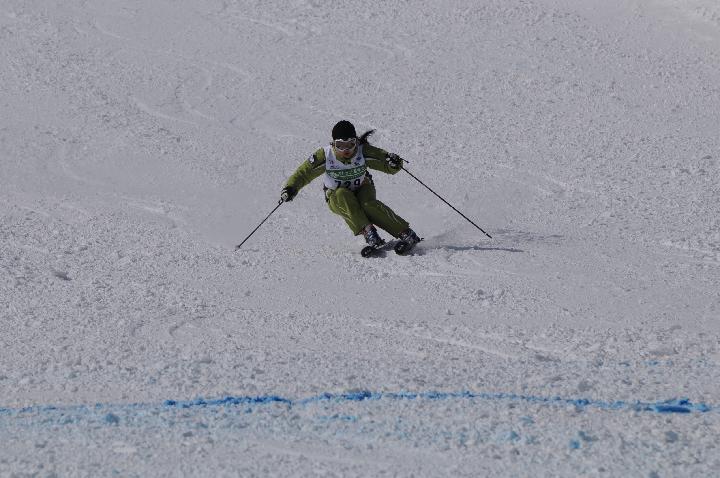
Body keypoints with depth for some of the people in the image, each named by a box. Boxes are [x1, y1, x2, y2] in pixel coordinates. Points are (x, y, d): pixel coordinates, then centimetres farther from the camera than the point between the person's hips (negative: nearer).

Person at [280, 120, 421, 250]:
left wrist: (394, 163, -38)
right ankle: (367, 230, -41)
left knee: (367, 204, -33)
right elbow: (304, 173, -11)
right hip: (337, 199, 1)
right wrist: (290, 188, -26)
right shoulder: (324, 156, -20)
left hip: (362, 189, -1)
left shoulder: (364, 152, -19)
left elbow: (387, 166, -15)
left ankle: (405, 233, -29)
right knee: (343, 195, -34)